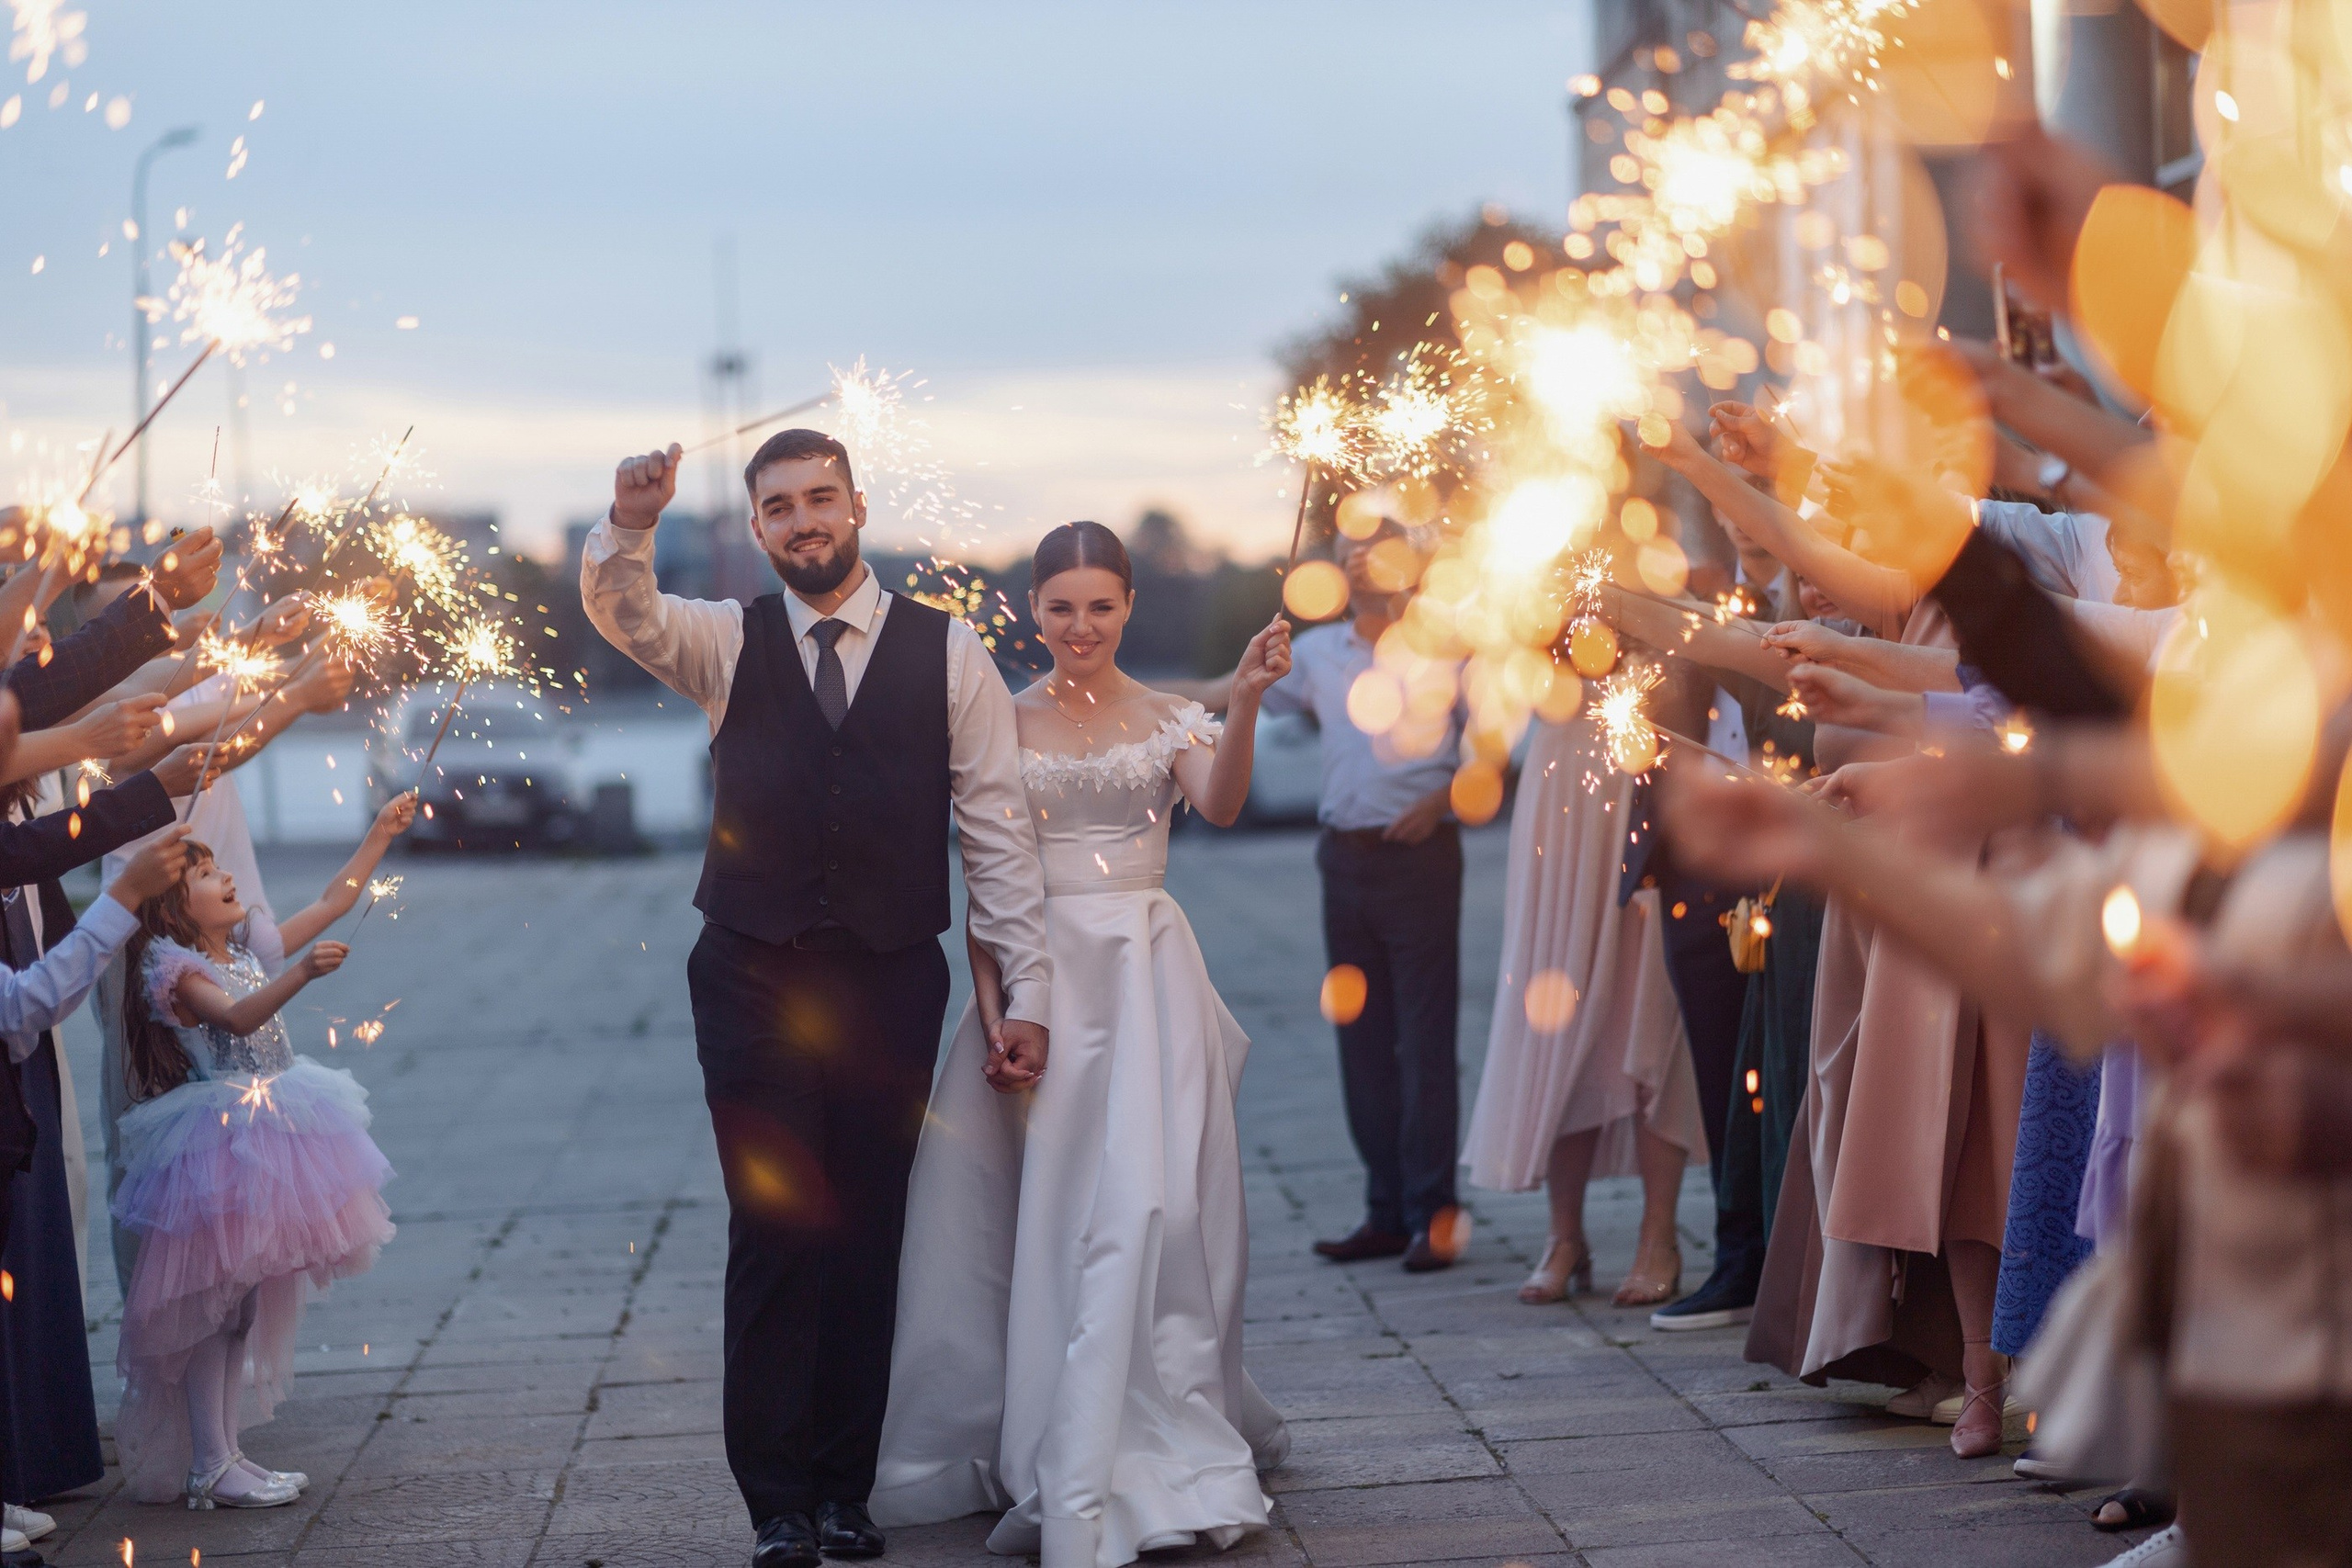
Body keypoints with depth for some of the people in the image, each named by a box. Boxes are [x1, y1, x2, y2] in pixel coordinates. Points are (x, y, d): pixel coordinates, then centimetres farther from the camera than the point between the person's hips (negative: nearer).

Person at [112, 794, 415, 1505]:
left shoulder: (250, 949, 11)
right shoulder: (179, 973, -13)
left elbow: (333, 901, 18)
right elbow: (238, 1018, -31)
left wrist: (381, 833, 14)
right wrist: (302, 973, -46)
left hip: (268, 1140, 8)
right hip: (219, 1149, -8)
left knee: (249, 1302, 11)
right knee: (213, 1305, -5)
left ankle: (223, 1452, 17)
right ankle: (209, 1466, -1)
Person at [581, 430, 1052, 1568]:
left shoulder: (948, 653, 4)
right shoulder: (727, 642, 6)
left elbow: (997, 831, 2)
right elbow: (624, 613, -15)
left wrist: (1027, 994, -3)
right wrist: (630, 526, -37)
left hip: (892, 977, 0)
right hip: (754, 980, 0)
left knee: (867, 1237, 6)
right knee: (773, 1232, 0)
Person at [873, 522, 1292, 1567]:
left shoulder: (1169, 721, 6)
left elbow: (1220, 805, -13)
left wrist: (1245, 700, -29)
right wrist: (990, 996, -8)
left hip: (1147, 975, 0)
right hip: (1035, 974, 0)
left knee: (1146, 1205, -7)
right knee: (1042, 1208, 0)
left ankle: (1137, 1458, 1)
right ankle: (1028, 1447, 13)